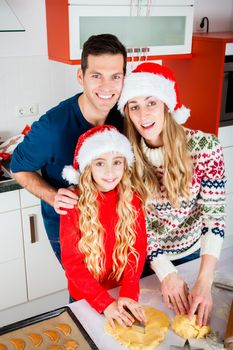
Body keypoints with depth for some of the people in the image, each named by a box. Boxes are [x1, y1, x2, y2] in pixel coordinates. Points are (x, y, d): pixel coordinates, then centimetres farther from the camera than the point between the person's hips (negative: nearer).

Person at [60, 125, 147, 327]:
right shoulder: (74, 205, -17)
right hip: (85, 298, -2)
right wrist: (105, 302, -24)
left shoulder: (132, 200, -8)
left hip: (124, 294, 2)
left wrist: (128, 293, -22)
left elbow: (138, 248, -9)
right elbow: (71, 261, -16)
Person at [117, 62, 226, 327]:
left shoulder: (205, 146, -22)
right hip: (145, 260, 0)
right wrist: (166, 272, -23)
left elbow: (214, 214, -22)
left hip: (193, 254, 0)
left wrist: (204, 282, -31)